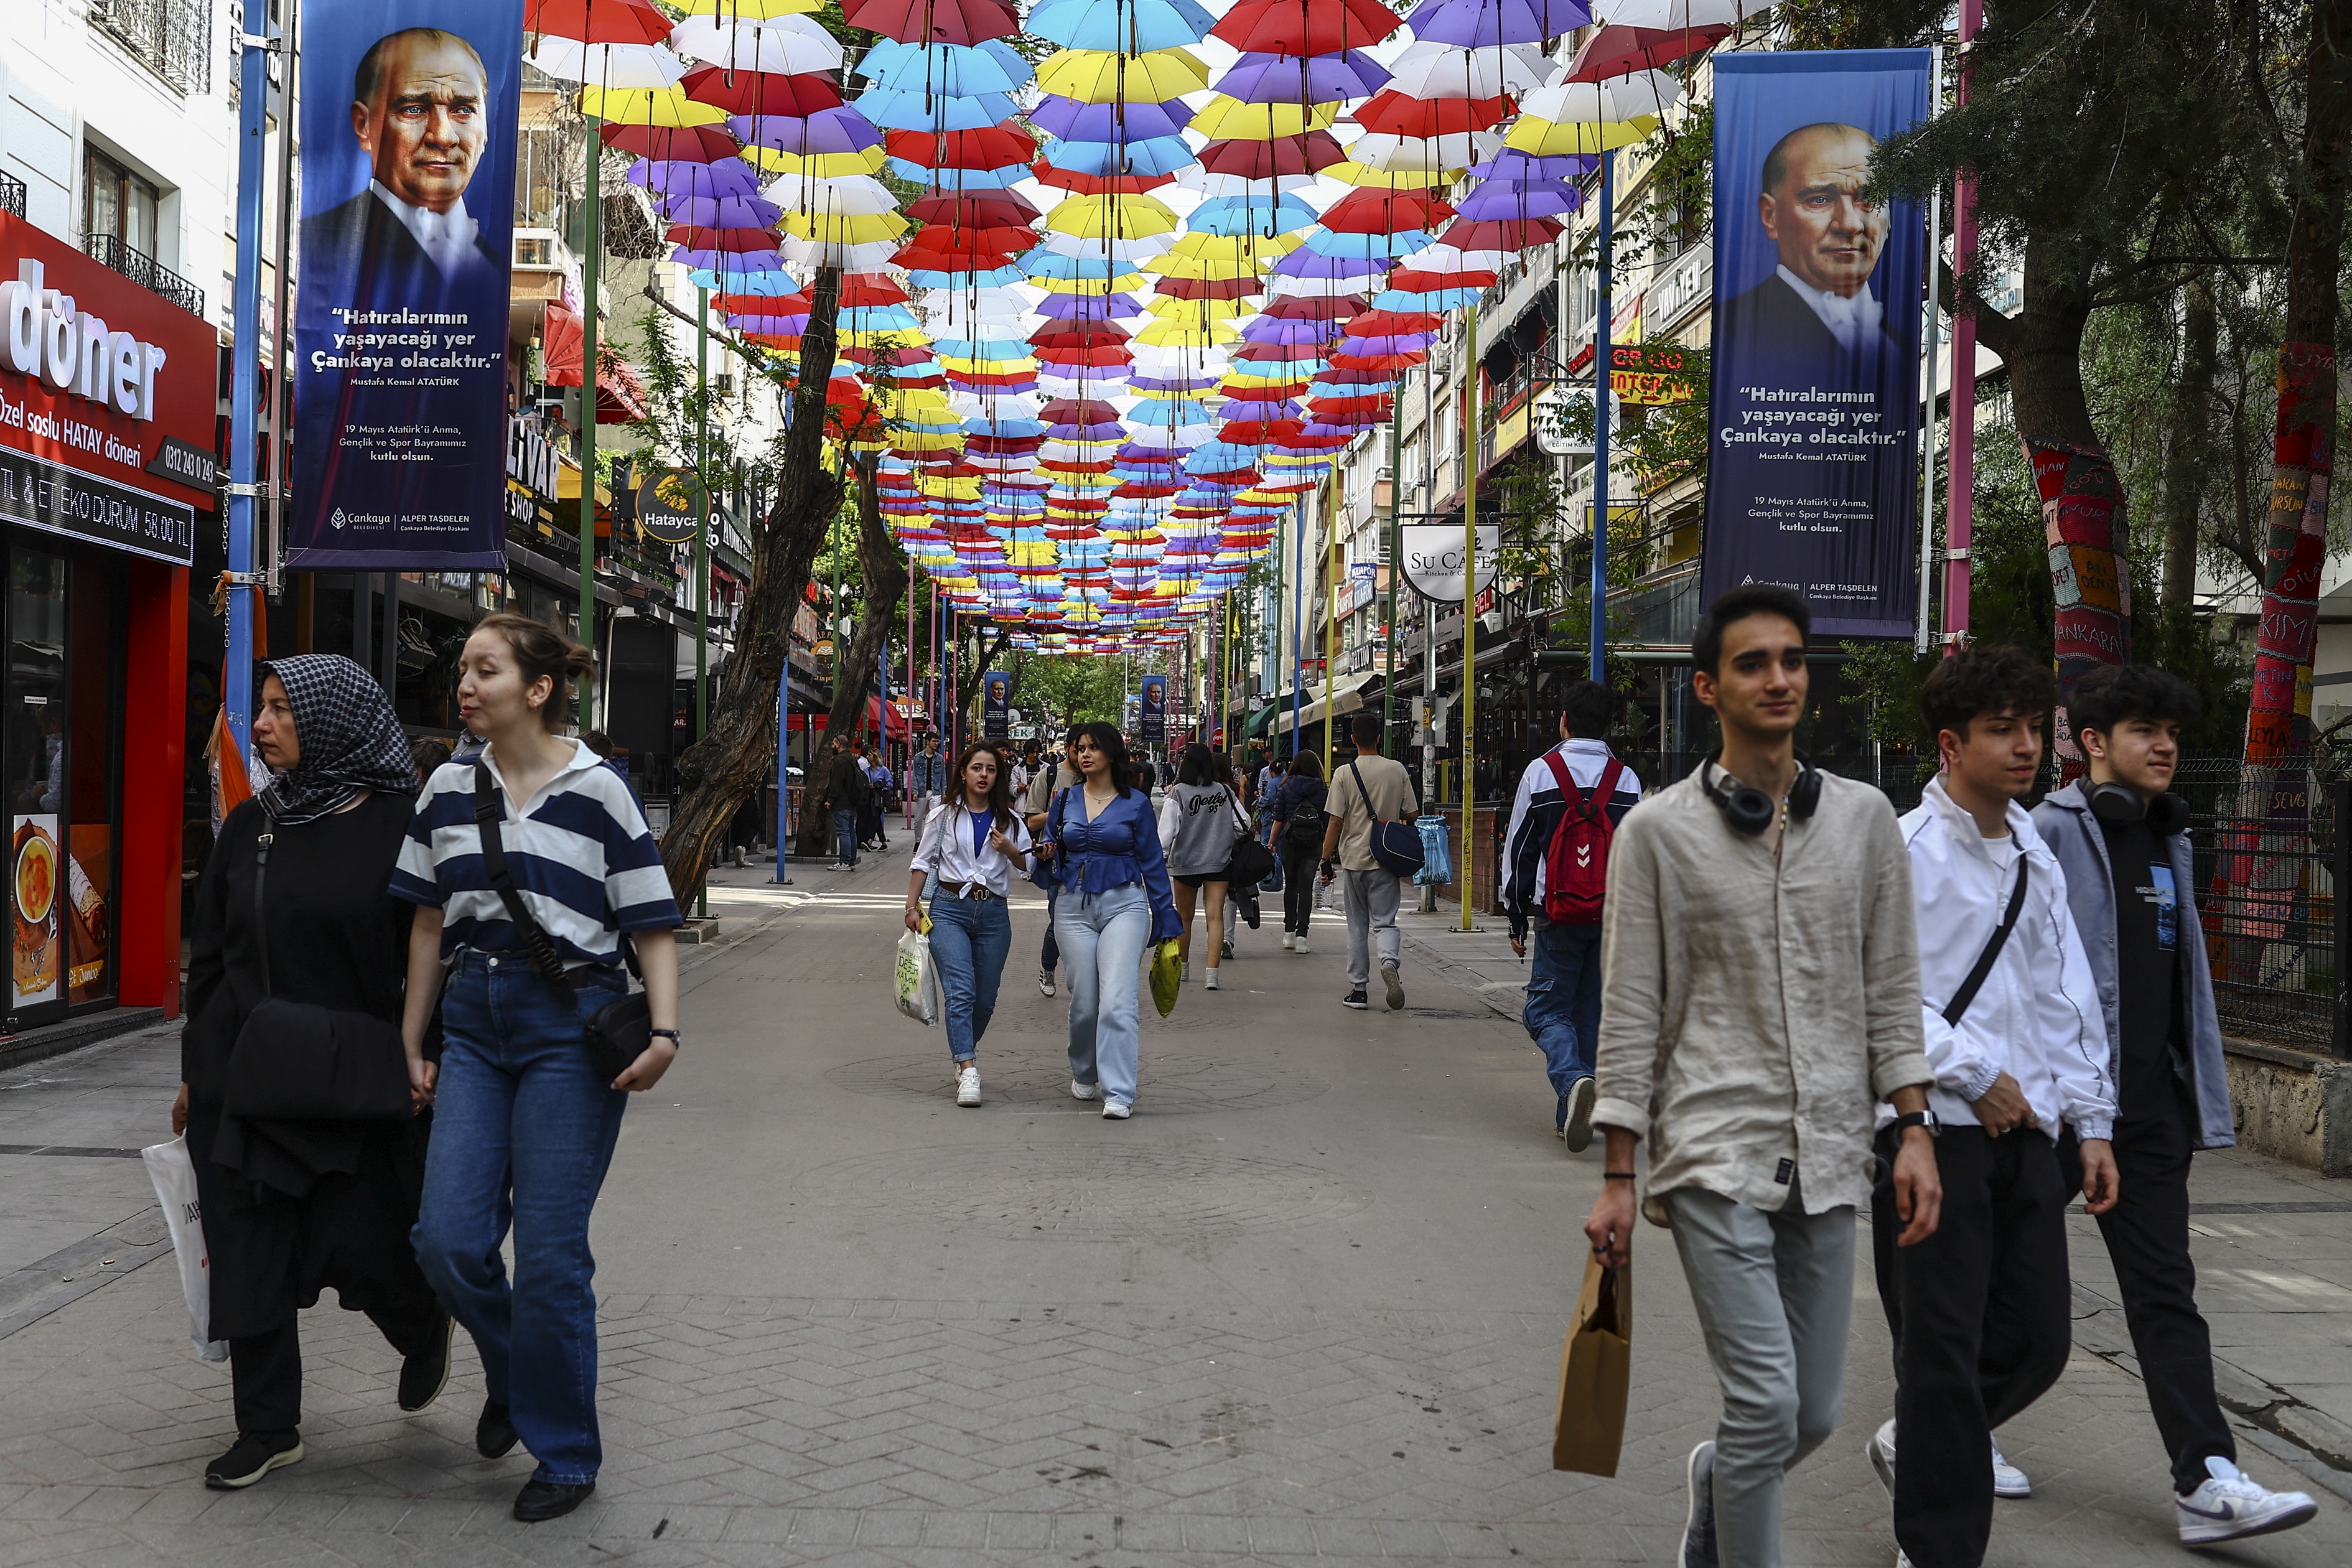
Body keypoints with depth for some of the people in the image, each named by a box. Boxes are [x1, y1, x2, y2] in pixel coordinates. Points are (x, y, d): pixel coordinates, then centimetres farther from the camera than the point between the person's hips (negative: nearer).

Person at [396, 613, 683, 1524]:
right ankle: (511, 1375, 29)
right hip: (473, 1025, 5)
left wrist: (664, 1032, -17)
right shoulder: (449, 791, 8)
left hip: (569, 1027, -4)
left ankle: (566, 1457, 17)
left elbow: (652, 924, -5)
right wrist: (411, 1044, 14)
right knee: (448, 1242, -3)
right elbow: (430, 922, 15)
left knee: (551, 1251, -1)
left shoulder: (596, 791, -5)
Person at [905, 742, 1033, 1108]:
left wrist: (1009, 850, -9)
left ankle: (963, 1054, 29)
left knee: (985, 999, 6)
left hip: (993, 913, 3)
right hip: (949, 909, -2)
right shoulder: (944, 816, 7)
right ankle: (968, 1069, -24)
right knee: (960, 992, -17)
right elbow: (922, 862, 10)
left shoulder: (1009, 820, 11)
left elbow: (1029, 865, 11)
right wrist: (912, 906, 2)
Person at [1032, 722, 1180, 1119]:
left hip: (1123, 905, -3)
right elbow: (1050, 851, 20)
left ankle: (1118, 1094, -14)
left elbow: (1152, 863, 5)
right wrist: (1046, 851, -5)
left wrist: (1166, 920, 5)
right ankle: (1084, 1075, 29)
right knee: (1083, 1003, 5)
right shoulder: (1065, 801, 9)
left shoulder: (1135, 803, 1)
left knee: (1117, 1001, -14)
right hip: (1074, 907, 3)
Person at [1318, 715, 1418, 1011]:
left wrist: (1326, 861, -3)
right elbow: (1410, 815, 3)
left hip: (1354, 858, -1)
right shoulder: (1397, 770, -1)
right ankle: (1390, 959, -26)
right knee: (1384, 921, 4)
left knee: (1357, 926, 10)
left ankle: (1358, 988, 12)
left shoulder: (1344, 774, -7)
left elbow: (1335, 822, -9)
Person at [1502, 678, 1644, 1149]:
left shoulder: (1540, 772, -2)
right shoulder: (1627, 779, 4)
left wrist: (1517, 917, 9)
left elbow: (1518, 849, 1)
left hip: (1557, 916, -3)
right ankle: (1574, 1115, 13)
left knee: (1547, 1011, 4)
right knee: (1593, 1014, 11)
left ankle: (1574, 1079, -23)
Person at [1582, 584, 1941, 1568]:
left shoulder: (1864, 819, 7)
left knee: (1814, 1415, 10)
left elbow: (1890, 992, 11)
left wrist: (1914, 1130, 2)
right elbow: (1630, 1015, -2)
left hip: (1827, 1157, 4)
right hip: (1713, 1153, -4)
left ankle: (1714, 1480, 42)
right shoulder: (1658, 831, -3)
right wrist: (1618, 1179, -3)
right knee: (1765, 1406, -9)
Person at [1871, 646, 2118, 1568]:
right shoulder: (1905, 850, -10)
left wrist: (2091, 1121, 14)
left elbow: (2067, 998, 17)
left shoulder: (2036, 857, 14)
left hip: (2025, 1129, 7)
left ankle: (1919, 1444, 37)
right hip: (1933, 1128, -7)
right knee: (1944, 1347, 0)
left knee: (2039, 1338, 11)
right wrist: (1975, 1076, -13)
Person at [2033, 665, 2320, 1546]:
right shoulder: (2053, 832, -8)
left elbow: (2186, 972, 20)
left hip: (2152, 1099, 7)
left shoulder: (2170, 839, 16)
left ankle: (2207, 1482, 0)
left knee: (2164, 1286, 2)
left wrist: (2201, 1097, 17)